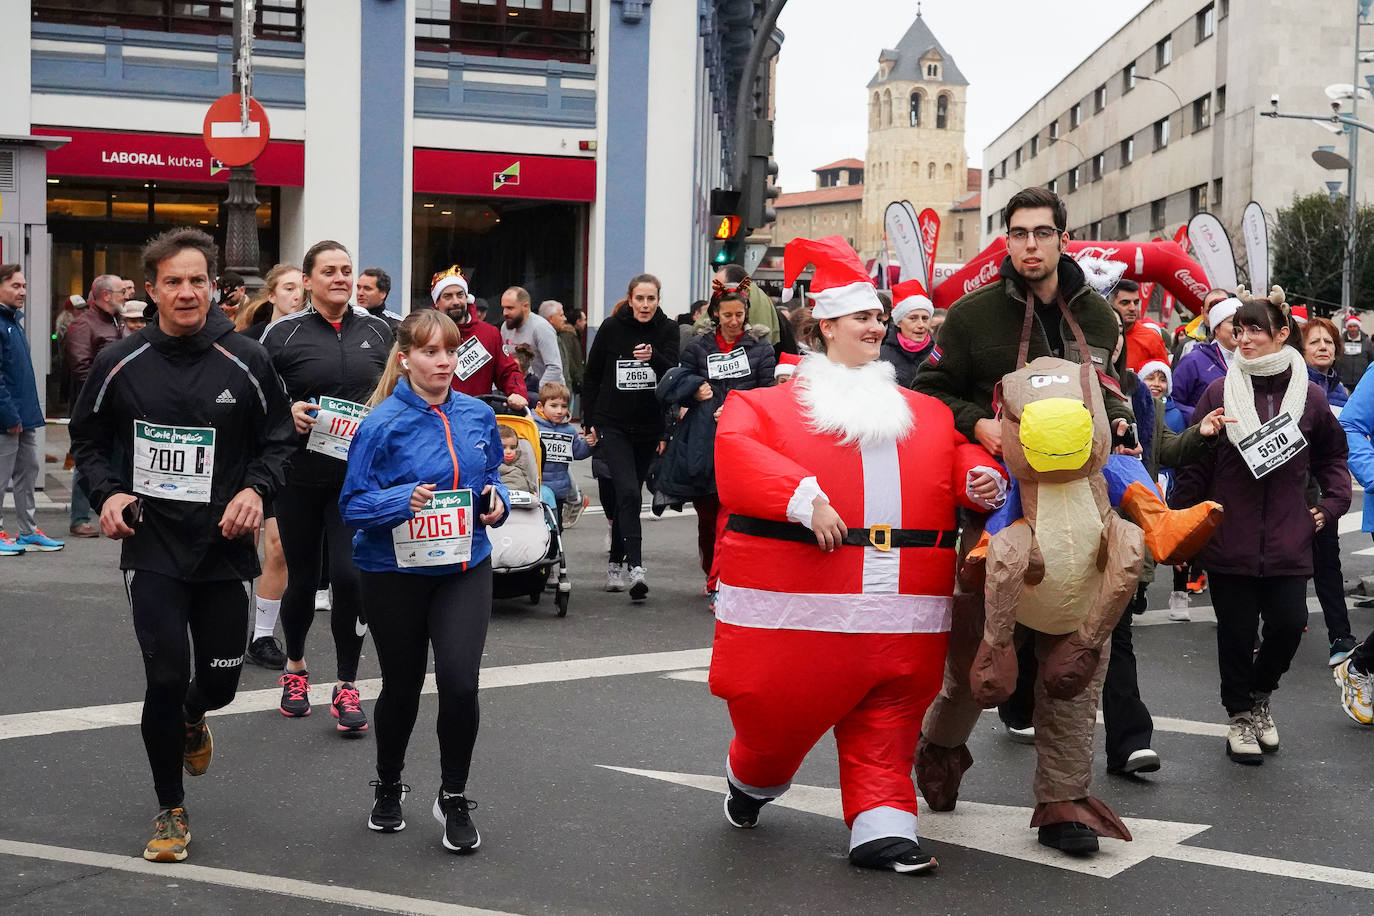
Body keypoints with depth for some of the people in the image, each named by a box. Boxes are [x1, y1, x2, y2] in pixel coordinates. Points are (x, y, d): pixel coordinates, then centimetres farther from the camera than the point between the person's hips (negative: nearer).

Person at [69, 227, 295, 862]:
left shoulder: (245, 362, -3)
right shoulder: (120, 364, -2)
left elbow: (276, 440, 6)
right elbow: (88, 439, 10)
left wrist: (256, 489, -12)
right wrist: (107, 493, -7)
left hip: (225, 548, 1)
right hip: (151, 548, -1)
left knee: (221, 679, 8)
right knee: (165, 678, -7)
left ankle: (192, 717, 49)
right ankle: (171, 810, 13)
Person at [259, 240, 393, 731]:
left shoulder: (377, 331, 8)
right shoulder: (283, 333, -1)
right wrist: (288, 412, -14)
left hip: (359, 476, 1)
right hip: (300, 476, -1)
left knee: (350, 576, -10)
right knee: (302, 578, 11)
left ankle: (346, 686, 4)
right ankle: (295, 667, 36)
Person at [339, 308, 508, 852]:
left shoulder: (478, 415, 2)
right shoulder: (382, 423, -12)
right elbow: (353, 505, -11)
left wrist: (496, 498, -4)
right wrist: (404, 501, -27)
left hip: (464, 567, 2)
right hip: (395, 572, -2)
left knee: (459, 681, -12)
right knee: (402, 686, 13)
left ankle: (453, 798, 9)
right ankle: (388, 787, 40)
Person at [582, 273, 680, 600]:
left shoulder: (667, 330, 0)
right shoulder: (612, 328, -4)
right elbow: (591, 377, 4)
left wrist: (654, 358, -32)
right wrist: (589, 423, 2)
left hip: (648, 427, 3)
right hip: (611, 425, -2)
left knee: (629, 495, 12)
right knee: (628, 492, -16)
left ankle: (616, 562, 27)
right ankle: (635, 568, -23)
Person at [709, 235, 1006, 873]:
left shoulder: (926, 412, 21)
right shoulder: (770, 404, 4)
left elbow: (961, 454, 22)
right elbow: (737, 451, -12)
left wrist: (982, 479, -2)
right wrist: (803, 498, -23)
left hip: (902, 605, 4)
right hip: (797, 602, -3)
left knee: (886, 724, 3)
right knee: (779, 709, 7)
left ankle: (881, 828, 10)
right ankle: (753, 781, 37)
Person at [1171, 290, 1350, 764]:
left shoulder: (1309, 396, 3)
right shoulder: (1219, 392, -1)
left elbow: (1333, 455, 18)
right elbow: (1195, 462, 2)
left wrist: (1332, 504, 6)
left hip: (1287, 542, 1)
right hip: (1228, 540, -1)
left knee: (1289, 624, -4)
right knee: (1236, 632, 5)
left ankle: (1259, 693, 26)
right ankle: (1239, 714, 26)